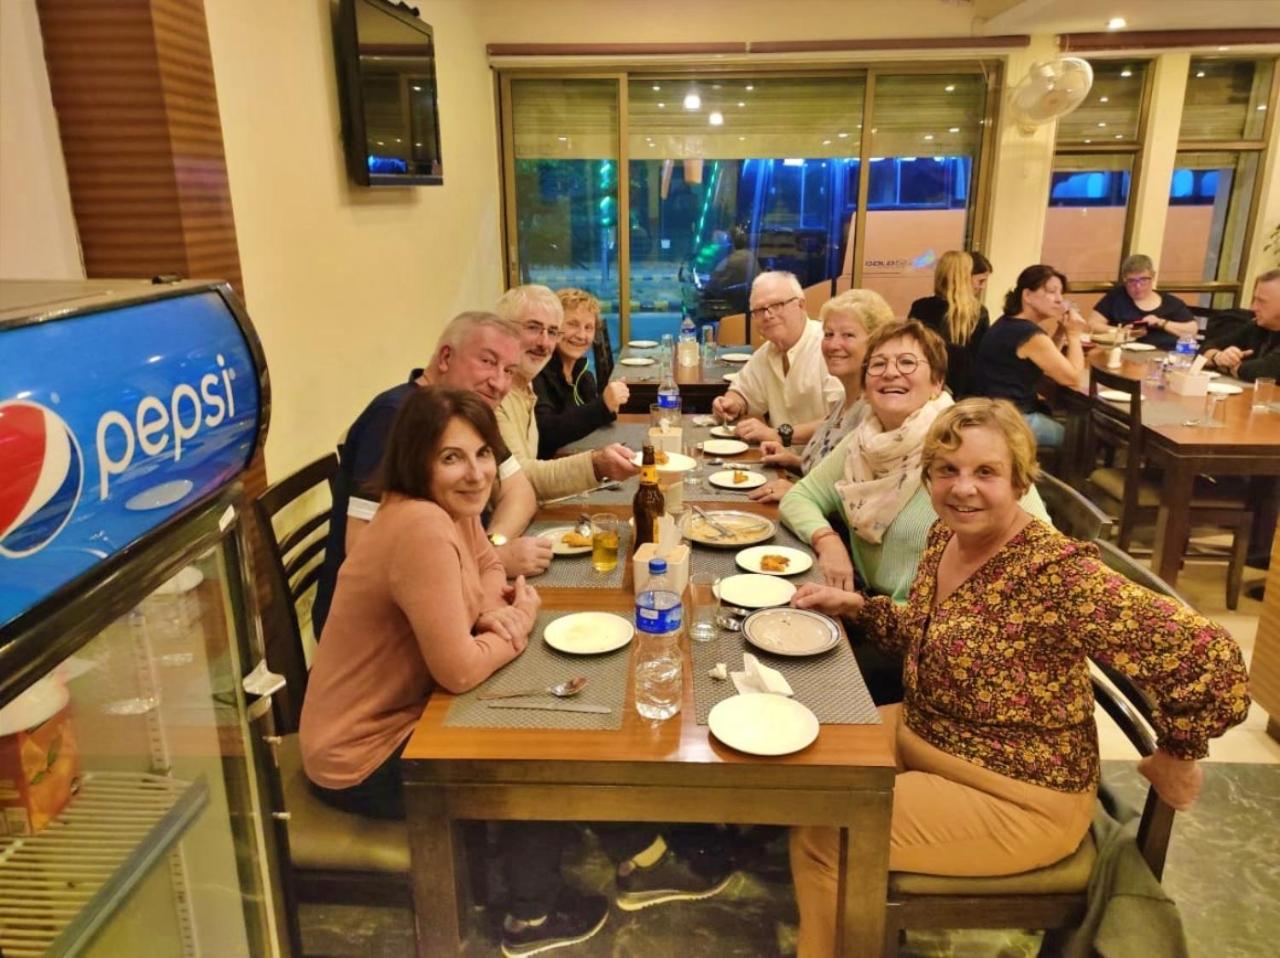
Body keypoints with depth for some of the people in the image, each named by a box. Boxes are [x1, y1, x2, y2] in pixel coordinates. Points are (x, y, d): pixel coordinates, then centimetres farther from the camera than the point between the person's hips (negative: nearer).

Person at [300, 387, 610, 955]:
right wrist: (519, 621, -13)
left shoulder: (451, 508, -3)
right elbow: (460, 670, -31)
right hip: (363, 759, -8)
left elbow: (486, 564, 12)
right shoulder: (422, 527, -31)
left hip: (401, 714, 8)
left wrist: (492, 607, -10)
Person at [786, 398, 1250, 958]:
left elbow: (1213, 665, -30)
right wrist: (853, 606, 1)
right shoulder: (945, 536, -4)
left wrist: (1171, 760, -16)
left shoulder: (1055, 576, -30)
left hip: (1017, 798, -8)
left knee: (822, 834, -12)